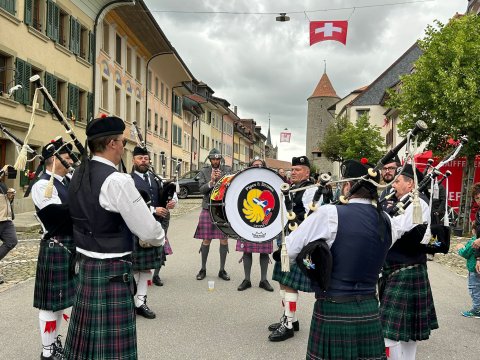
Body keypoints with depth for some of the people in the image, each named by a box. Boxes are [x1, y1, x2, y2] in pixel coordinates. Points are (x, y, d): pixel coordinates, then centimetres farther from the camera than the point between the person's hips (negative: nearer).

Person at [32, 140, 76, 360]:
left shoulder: (68, 181, 11)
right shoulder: (42, 185, -15)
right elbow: (59, 214, -25)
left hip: (72, 247, 9)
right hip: (56, 248, -9)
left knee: (61, 296, 19)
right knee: (51, 300, 3)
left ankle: (55, 342, 34)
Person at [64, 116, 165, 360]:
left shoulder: (78, 176, 6)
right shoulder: (116, 180, -21)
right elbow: (148, 232, -20)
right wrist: (160, 237, 2)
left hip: (86, 264, 8)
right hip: (111, 271, -8)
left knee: (88, 338, 20)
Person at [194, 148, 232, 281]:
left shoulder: (227, 170, 4)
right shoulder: (204, 171, 3)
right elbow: (201, 189, -6)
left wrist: (221, 178, -23)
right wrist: (211, 181, -22)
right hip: (208, 209, -1)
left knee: (224, 239, 3)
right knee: (206, 240, 3)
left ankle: (222, 270, 14)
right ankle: (203, 269, 17)